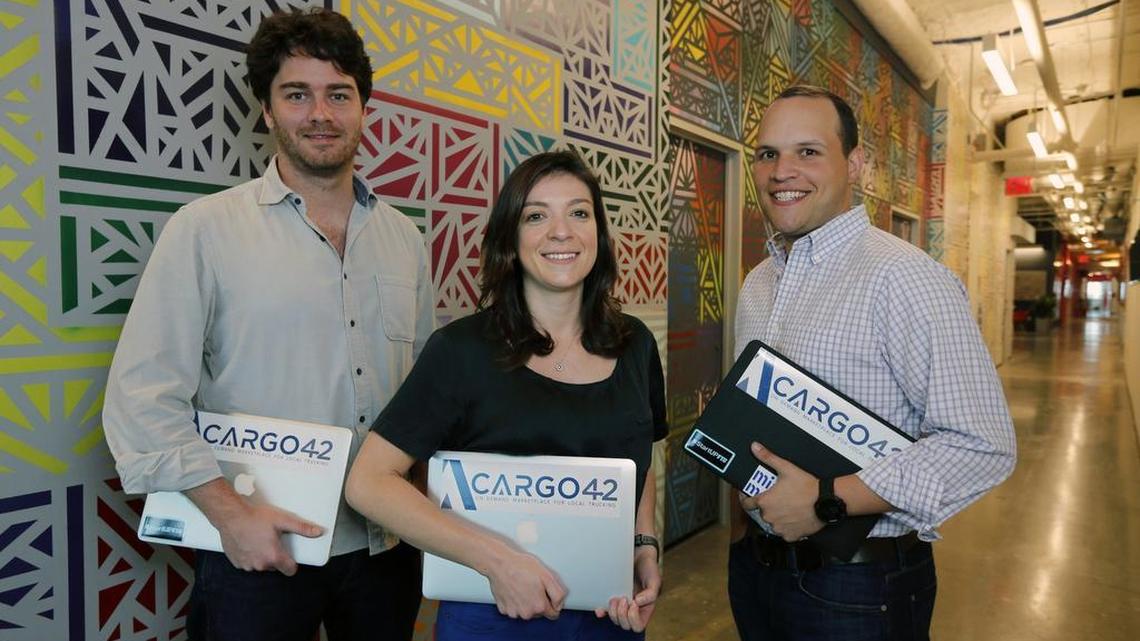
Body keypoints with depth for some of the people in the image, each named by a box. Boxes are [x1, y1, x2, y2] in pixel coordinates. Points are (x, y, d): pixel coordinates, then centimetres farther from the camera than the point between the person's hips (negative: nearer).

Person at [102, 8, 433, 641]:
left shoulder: (404, 238, 6)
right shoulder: (205, 228, -7)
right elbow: (143, 398, -9)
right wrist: (231, 513, -16)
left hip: (386, 545, 4)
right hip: (257, 552, -4)